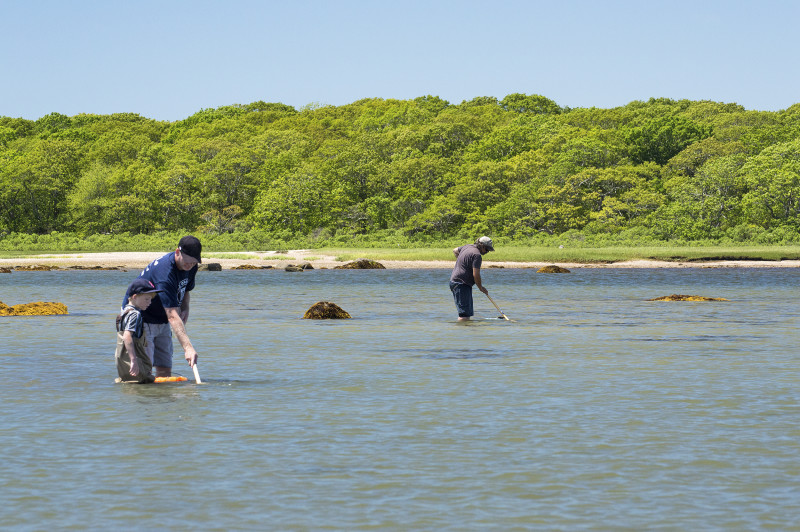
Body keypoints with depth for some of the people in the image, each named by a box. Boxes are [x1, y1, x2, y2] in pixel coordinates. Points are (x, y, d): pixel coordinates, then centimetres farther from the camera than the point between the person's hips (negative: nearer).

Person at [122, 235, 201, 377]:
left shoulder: (190, 267, -7)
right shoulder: (165, 271, -35)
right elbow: (172, 316, -41)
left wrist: (185, 308, -6)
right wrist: (187, 347, -48)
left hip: (162, 322, 8)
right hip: (141, 320, -8)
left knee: (165, 369, 4)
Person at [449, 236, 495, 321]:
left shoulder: (468, 247, 13)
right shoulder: (477, 255, -16)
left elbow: (455, 251, 33)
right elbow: (476, 275, -20)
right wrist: (481, 288, -6)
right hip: (461, 284, -10)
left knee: (468, 313, 14)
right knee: (464, 314, -16)